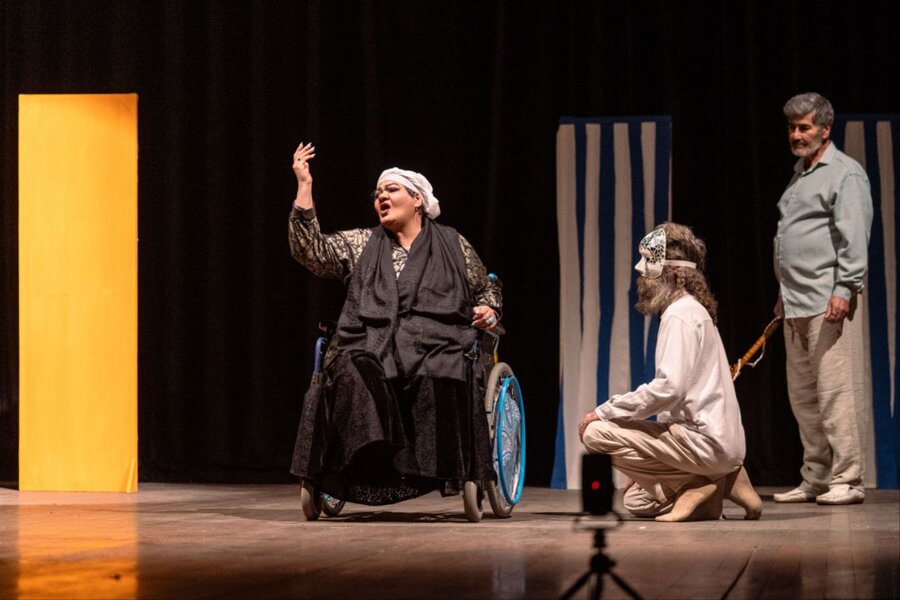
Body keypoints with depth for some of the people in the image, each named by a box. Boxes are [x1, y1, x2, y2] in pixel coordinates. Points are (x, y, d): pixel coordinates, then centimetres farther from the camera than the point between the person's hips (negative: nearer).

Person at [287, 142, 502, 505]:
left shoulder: (452, 245, 19)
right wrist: (304, 188, 3)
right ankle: (368, 462, -36)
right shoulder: (360, 245, 20)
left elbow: (487, 288, 28)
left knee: (439, 377, -37)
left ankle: (452, 471, -32)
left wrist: (488, 310, 4)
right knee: (352, 375, -35)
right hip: (371, 345, 1)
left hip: (434, 343, -1)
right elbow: (311, 251, 7)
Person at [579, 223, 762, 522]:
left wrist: (603, 411, -18)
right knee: (636, 501, 19)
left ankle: (694, 487, -12)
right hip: (720, 442, 10)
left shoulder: (680, 315, -13)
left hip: (703, 439, -10)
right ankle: (721, 481, 8)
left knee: (596, 433, -17)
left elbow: (667, 388, -25)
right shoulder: (690, 310, 19)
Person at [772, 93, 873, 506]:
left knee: (836, 391, -11)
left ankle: (846, 479, -9)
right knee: (803, 395, 9)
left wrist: (844, 289, -21)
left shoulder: (845, 174, -5)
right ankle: (815, 480, 14)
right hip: (796, 304, 9)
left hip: (829, 301, -9)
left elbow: (854, 238, -14)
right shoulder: (800, 174, 22)